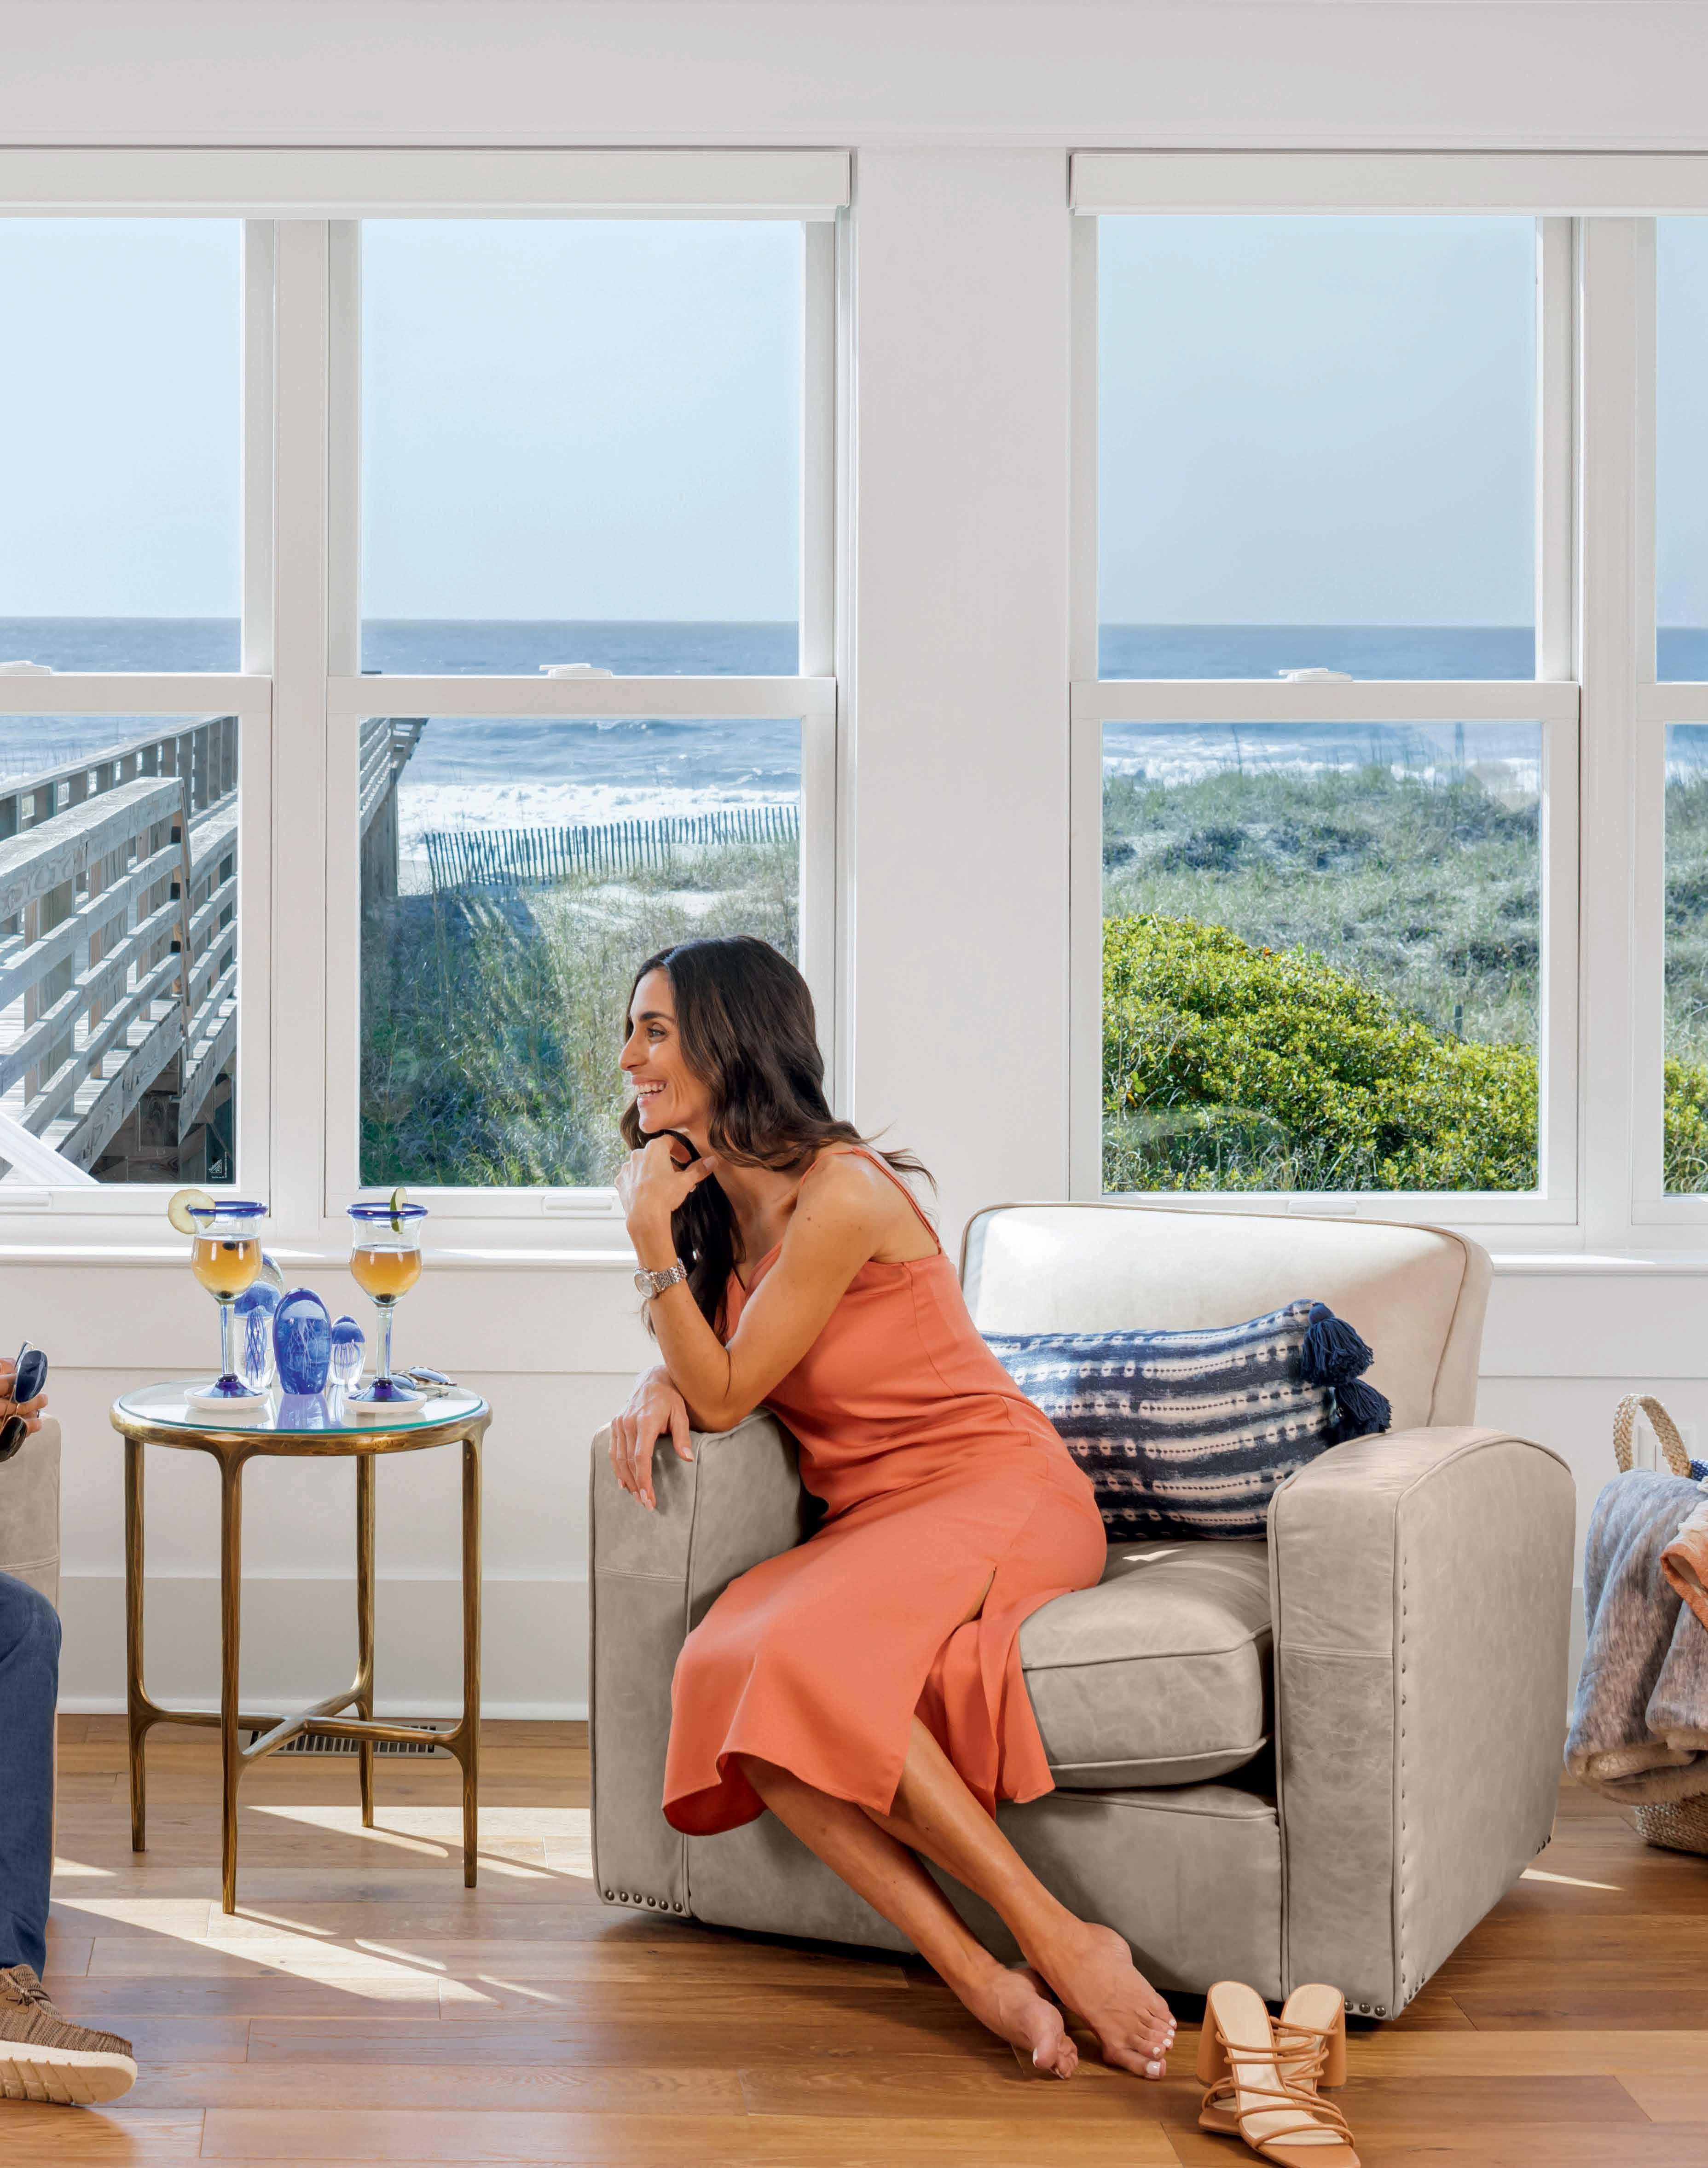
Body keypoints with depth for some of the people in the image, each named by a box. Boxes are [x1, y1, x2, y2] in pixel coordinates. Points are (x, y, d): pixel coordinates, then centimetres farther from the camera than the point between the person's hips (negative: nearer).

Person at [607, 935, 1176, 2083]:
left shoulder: (840, 1193, -17)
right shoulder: (722, 1199, 10)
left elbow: (728, 1395, -12)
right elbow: (696, 1371, 21)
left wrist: (654, 1237, -12)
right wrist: (658, 1389, -3)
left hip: (998, 1491, -7)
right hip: (874, 1518, 7)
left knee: (806, 1656, -34)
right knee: (723, 1676, -23)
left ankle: (1062, 1940, -27)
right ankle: (984, 1979, -29)